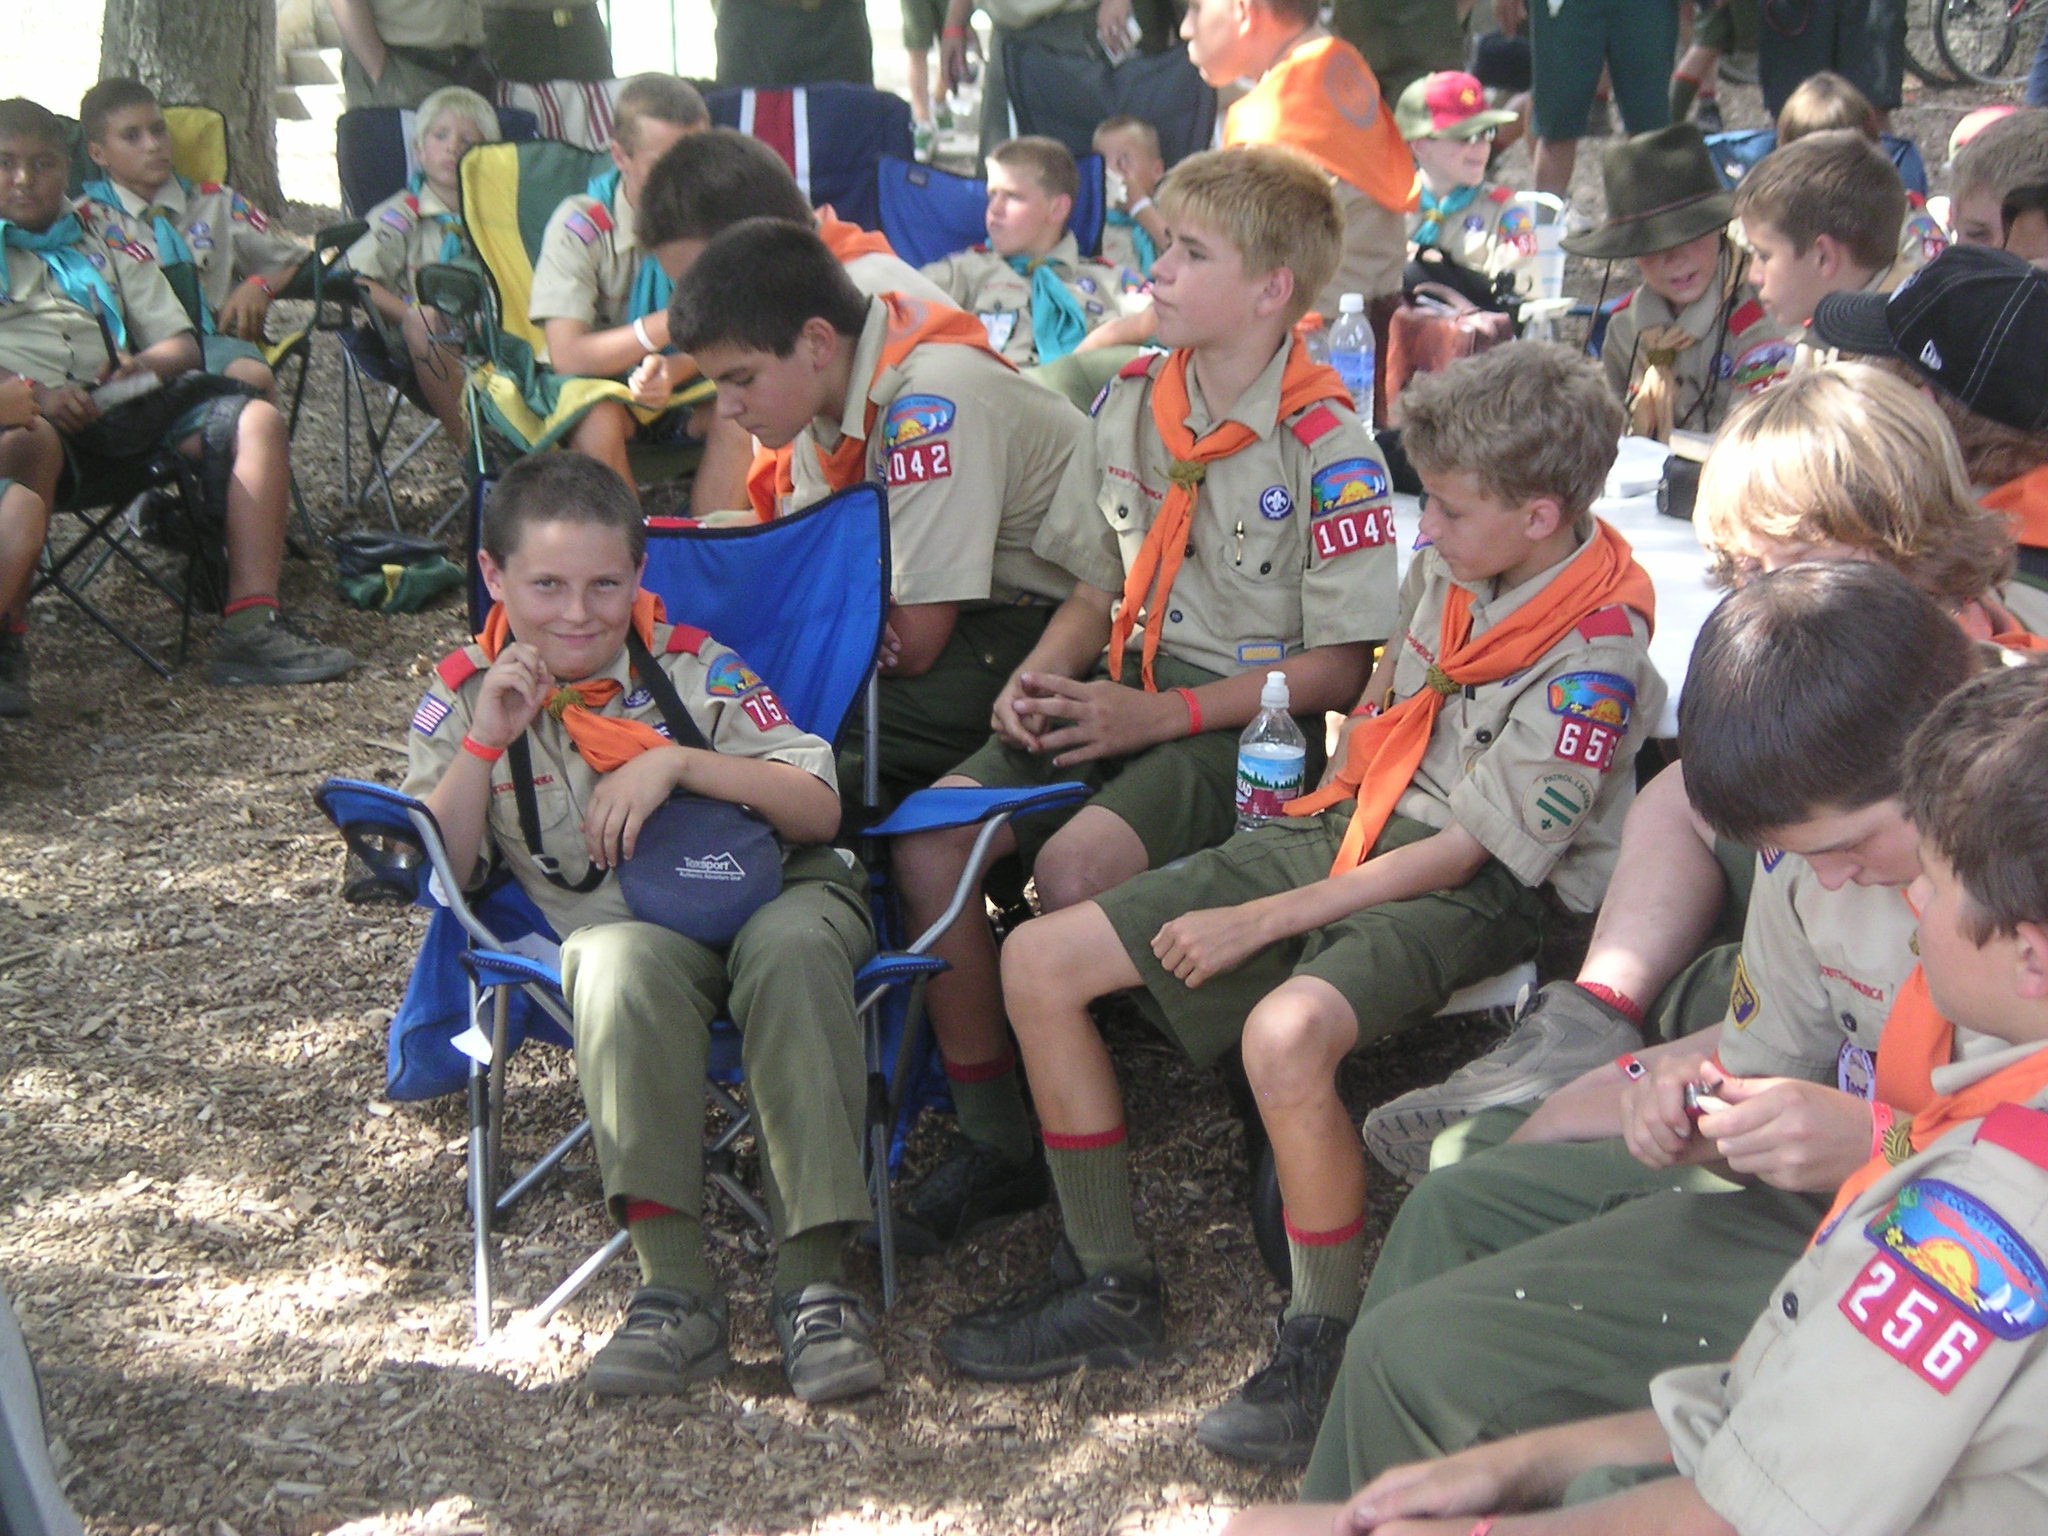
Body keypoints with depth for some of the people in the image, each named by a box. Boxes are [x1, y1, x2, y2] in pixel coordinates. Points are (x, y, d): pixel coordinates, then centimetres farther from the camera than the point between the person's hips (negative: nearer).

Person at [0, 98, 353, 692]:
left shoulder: (104, 241, 26)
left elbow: (183, 343, 19)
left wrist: (146, 364, -5)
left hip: (112, 400, 5)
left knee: (255, 418, -13)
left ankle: (251, 629, -24)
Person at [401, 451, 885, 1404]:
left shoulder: (694, 668, 5)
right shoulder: (465, 697, 9)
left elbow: (819, 809, -3)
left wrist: (679, 762, -15)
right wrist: (485, 744, -8)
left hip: (769, 894, 0)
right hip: (613, 926, 0)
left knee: (791, 947, -37)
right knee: (625, 964, -37)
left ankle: (812, 1276, -34)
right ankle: (673, 1286, -35)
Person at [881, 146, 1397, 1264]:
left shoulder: (1325, 446, -9)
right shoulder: (1132, 403, 10)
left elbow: (1336, 667, -10)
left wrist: (1159, 716, -17)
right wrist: (1040, 675, -3)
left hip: (1250, 720, -6)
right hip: (1123, 695, 6)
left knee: (1076, 862, -31)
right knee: (928, 833, -16)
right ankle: (993, 1142, -3)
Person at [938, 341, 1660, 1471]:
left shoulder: (1595, 655, -19)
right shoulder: (1450, 567, 3)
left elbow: (1469, 853, -20)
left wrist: (1262, 920, -18)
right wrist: (1329, 799, 11)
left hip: (1469, 894, -8)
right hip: (1350, 828, 8)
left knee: (1285, 1033, -40)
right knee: (1038, 961, -2)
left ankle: (1324, 1347, -16)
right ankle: (1114, 1291, 9)